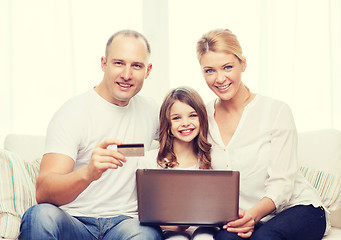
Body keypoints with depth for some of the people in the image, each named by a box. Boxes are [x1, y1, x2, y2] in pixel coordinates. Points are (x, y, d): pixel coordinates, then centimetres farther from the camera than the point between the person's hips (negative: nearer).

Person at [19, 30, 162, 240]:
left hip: (125, 221, 2)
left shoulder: (150, 110, 10)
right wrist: (88, 173, -41)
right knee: (41, 214, -35)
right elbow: (43, 192, -20)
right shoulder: (72, 114, -8)